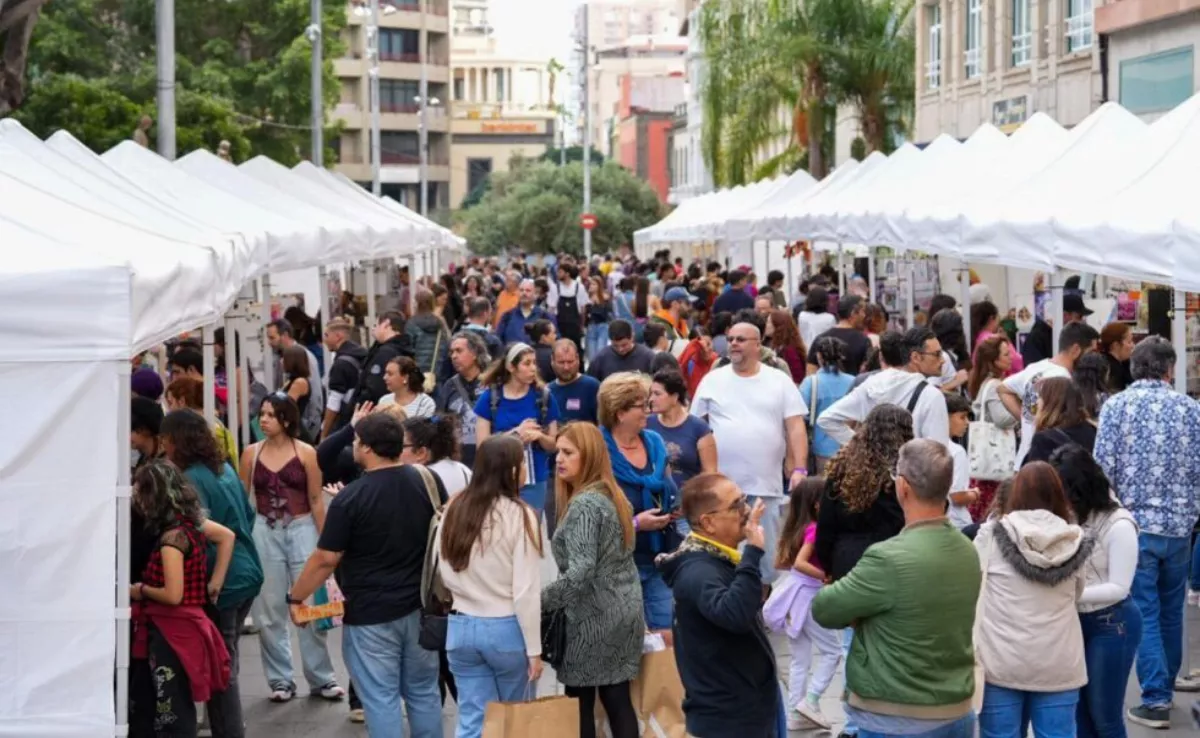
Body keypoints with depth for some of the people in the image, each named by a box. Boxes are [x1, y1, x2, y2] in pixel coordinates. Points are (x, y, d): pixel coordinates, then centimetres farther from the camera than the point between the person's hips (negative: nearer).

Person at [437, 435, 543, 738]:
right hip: (506, 628, -4)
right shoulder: (519, 515, -13)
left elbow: (446, 575, 9)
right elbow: (526, 591, -13)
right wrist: (534, 648, -8)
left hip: (461, 627, 4)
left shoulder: (455, 510, 2)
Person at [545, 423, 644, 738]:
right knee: (618, 700, 10)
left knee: (579, 705, 0)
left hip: (593, 617, -9)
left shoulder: (584, 504, -18)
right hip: (624, 613, 9)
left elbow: (581, 572, -25)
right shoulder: (614, 495, 11)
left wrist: (539, 600, -19)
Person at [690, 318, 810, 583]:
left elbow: (796, 428, 1)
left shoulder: (780, 381, 5)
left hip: (766, 487, 0)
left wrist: (799, 469, -10)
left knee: (765, 556, 5)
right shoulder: (712, 380, 7)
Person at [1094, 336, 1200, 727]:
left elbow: (1103, 467, -10)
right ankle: (1167, 683, 32)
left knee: (1145, 612, 2)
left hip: (1134, 523, -2)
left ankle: (1156, 700, -2)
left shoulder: (1117, 405, -7)